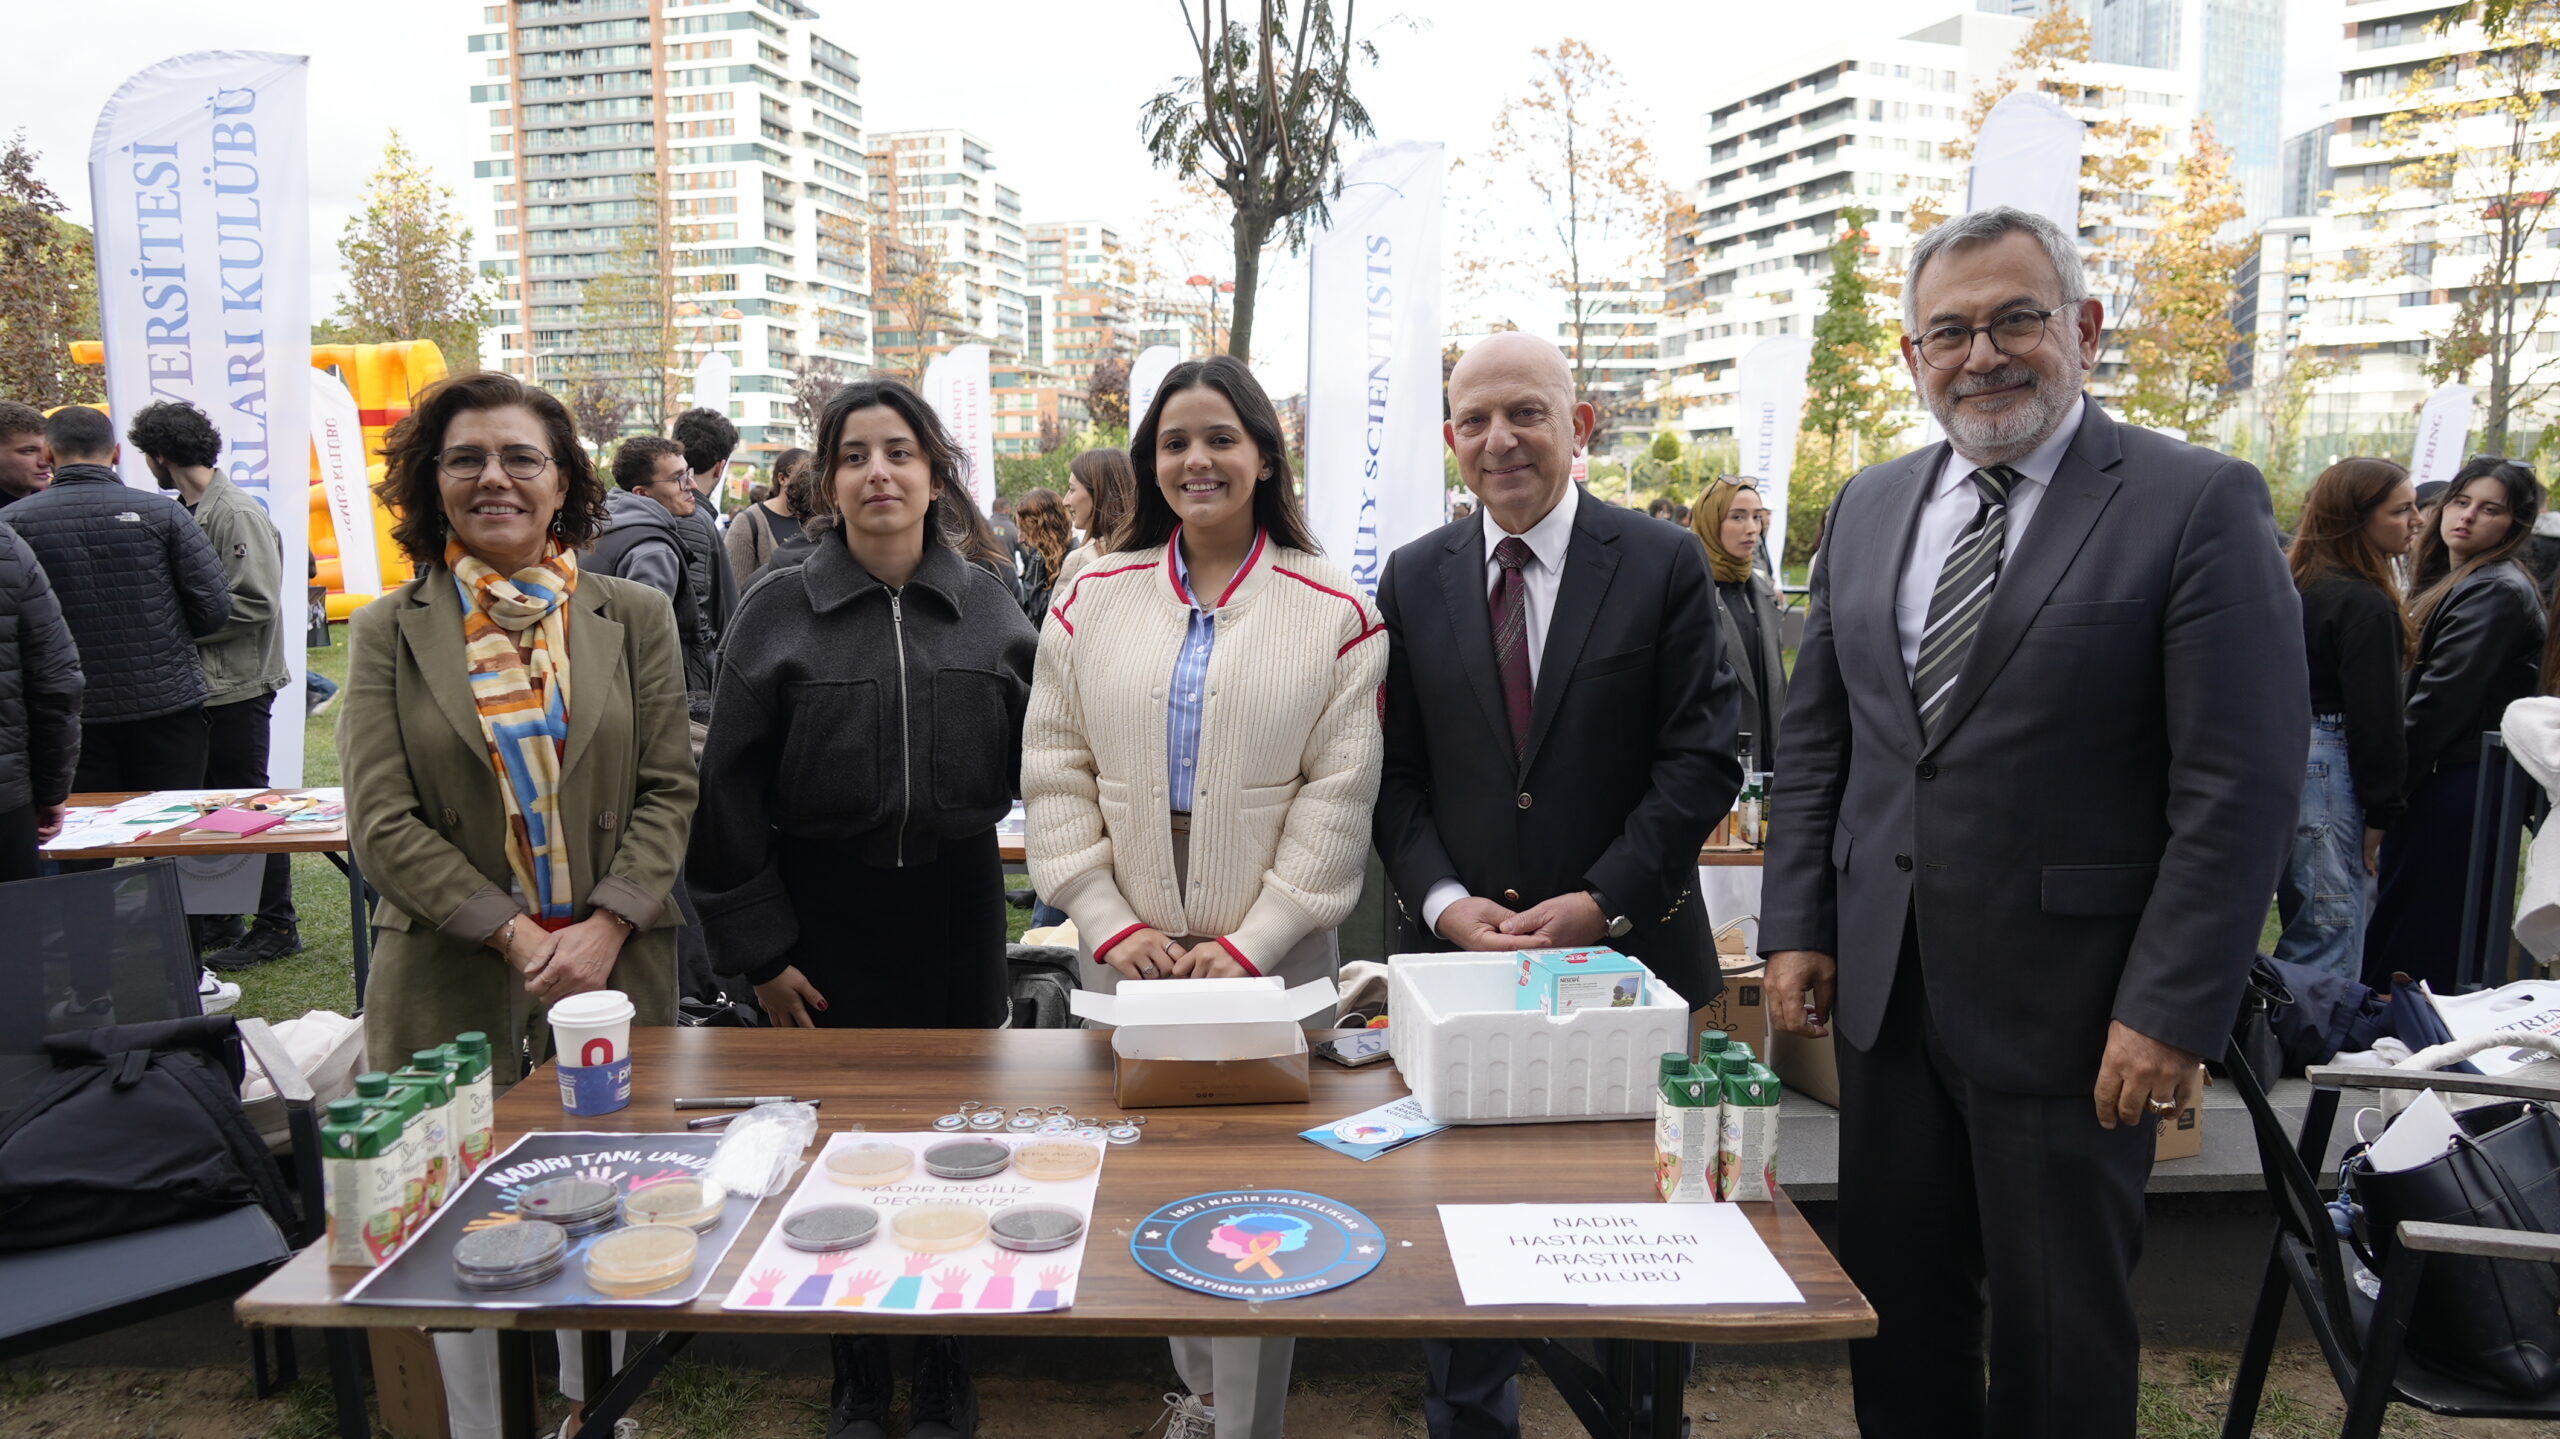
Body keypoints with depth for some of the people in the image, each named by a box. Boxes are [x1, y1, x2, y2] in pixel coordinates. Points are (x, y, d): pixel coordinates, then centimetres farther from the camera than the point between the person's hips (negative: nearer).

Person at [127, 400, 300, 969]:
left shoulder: (237, 515, -14)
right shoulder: (185, 512, 11)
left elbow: (256, 604, -20)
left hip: (238, 686, -9)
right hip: (198, 684, 9)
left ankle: (276, 927, 8)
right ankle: (216, 920, 26)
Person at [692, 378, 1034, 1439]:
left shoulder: (988, 608, 2)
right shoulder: (778, 613, -4)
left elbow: (1032, 760, 7)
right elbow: (730, 793, -3)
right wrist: (758, 950, -4)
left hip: (956, 910, 2)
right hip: (824, 913, -1)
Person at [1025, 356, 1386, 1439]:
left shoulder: (1333, 613, -1)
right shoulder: (1092, 601, 6)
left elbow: (1338, 794, -4)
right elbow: (1055, 774, 4)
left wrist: (1251, 942, -10)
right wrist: (1110, 923, -5)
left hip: (1273, 958, -2)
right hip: (1125, 955, 3)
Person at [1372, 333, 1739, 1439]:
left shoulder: (1665, 566, -2)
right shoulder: (1414, 580, 5)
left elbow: (1701, 760, -7)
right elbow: (1396, 773, 4)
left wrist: (1602, 902, -15)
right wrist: (1442, 898, -10)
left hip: (1628, 951, -1)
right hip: (1457, 950, 2)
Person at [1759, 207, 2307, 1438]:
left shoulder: (2200, 504, -8)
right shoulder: (1867, 509, 9)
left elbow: (2240, 785, -12)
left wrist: (2171, 1012, -16)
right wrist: (1798, 926, 4)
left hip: (2066, 1011, -4)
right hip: (1883, 992, 5)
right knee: (1892, 1310, 17)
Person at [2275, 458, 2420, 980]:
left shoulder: (2294, 582, 11)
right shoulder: (2366, 604, -14)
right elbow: (2374, 717, -15)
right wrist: (2379, 814, -9)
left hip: (2281, 756, 9)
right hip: (2330, 771, -9)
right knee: (2328, 960, -6)